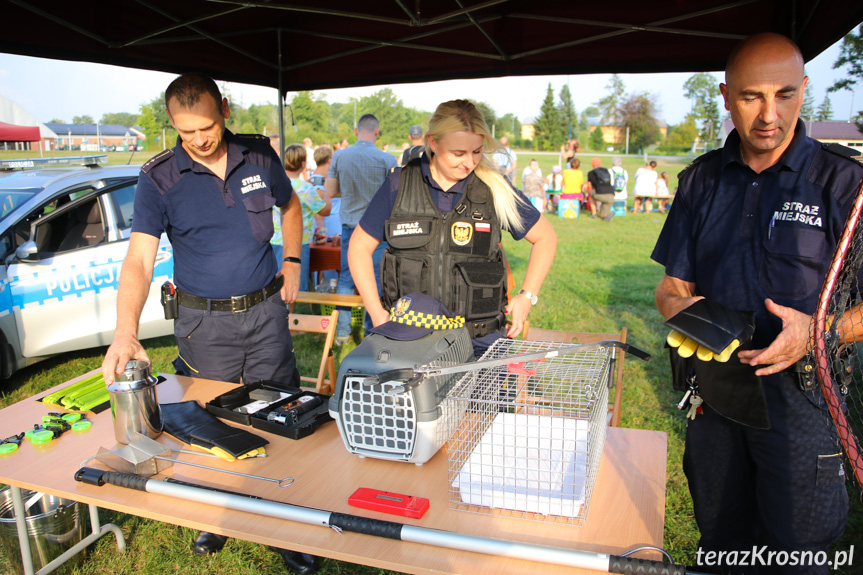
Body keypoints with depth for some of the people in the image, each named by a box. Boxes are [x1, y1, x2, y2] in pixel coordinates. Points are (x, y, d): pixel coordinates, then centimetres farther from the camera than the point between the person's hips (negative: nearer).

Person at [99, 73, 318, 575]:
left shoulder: (260, 157, -2)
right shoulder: (159, 178, -9)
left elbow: (290, 206, 18)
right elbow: (139, 259, -18)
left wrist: (292, 261, 6)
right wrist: (126, 332, -33)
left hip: (266, 310, 2)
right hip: (204, 321, -1)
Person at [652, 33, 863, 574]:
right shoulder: (702, 180, 5)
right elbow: (672, 286, 9)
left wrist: (816, 330, -23)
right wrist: (684, 308, -12)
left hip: (800, 395, -3)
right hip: (716, 390, 3)